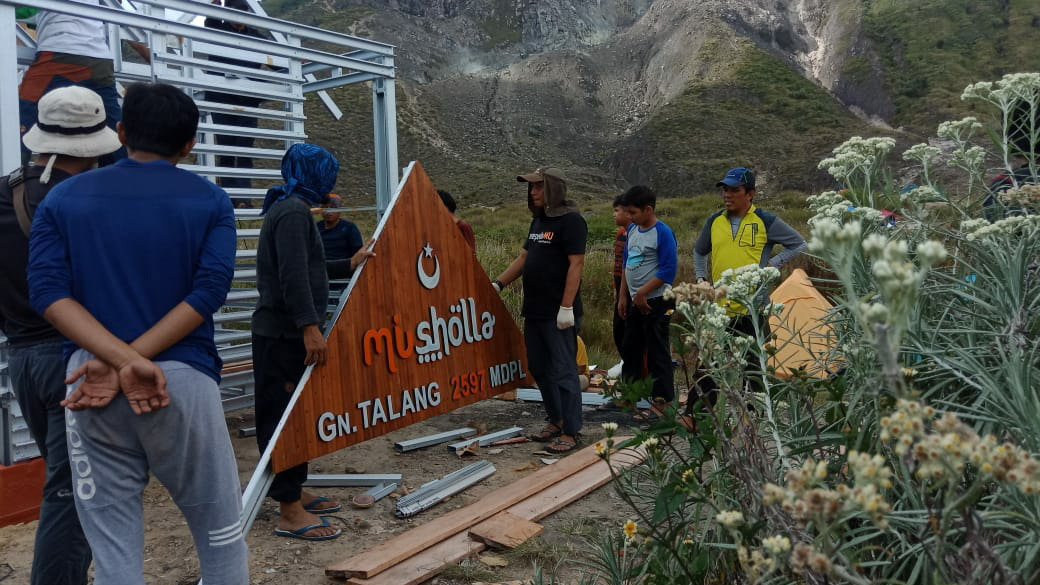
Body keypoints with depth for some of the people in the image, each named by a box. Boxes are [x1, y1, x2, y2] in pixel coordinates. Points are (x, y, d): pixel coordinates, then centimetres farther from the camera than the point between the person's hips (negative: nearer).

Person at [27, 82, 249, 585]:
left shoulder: (62, 198, 9)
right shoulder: (210, 202, 5)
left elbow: (49, 293, -4)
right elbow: (208, 292, -8)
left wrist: (123, 360, -13)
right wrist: (127, 362, -10)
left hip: (88, 376, 2)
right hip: (183, 377, -1)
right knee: (220, 533, 12)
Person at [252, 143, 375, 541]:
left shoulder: (290, 210, 18)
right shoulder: (293, 212, -14)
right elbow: (293, 276, -24)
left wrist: (350, 265, 25)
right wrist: (310, 327, -28)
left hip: (288, 333, 11)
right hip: (283, 334, -11)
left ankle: (295, 493, 27)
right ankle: (290, 512, -1)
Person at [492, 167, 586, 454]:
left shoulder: (571, 221, -11)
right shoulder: (538, 220, 16)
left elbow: (576, 264, -17)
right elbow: (524, 258, 21)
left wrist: (566, 307, -21)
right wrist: (498, 283, 12)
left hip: (558, 314, -9)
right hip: (534, 310, 9)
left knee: (563, 371, -4)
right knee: (539, 368, 15)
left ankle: (571, 431, 4)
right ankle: (556, 420, 28)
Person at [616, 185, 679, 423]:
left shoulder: (663, 233, -15)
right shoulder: (633, 230, 10)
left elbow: (668, 270, -18)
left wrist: (642, 293, -16)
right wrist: (623, 296, 16)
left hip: (656, 302, -9)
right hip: (635, 302, 9)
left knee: (657, 351, -4)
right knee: (630, 349, 16)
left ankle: (662, 401, 5)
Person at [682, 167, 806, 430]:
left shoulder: (766, 221, -5)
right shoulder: (714, 221, 8)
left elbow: (799, 244, 2)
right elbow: (699, 252, 25)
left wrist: (771, 265, -6)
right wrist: (701, 279, 12)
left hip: (752, 308, -3)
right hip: (718, 309, 3)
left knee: (753, 365, 8)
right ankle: (692, 414, 8)